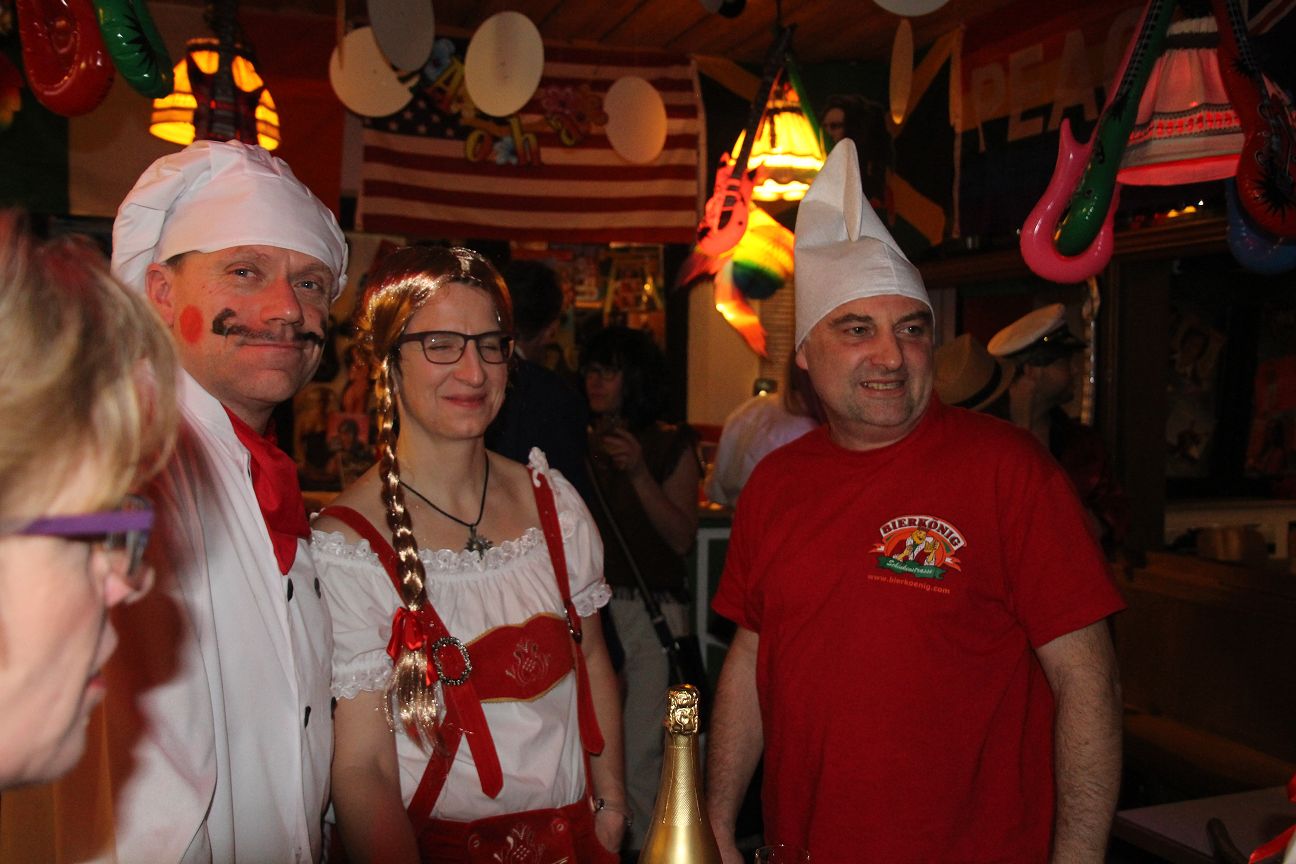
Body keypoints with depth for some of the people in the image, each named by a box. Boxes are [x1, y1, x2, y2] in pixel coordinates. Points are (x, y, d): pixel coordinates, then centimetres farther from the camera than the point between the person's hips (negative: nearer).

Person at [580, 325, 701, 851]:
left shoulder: (671, 446, 2)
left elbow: (682, 538, -5)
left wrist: (639, 473, -13)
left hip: (652, 612, -3)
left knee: (641, 753, -6)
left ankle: (648, 844, 10)